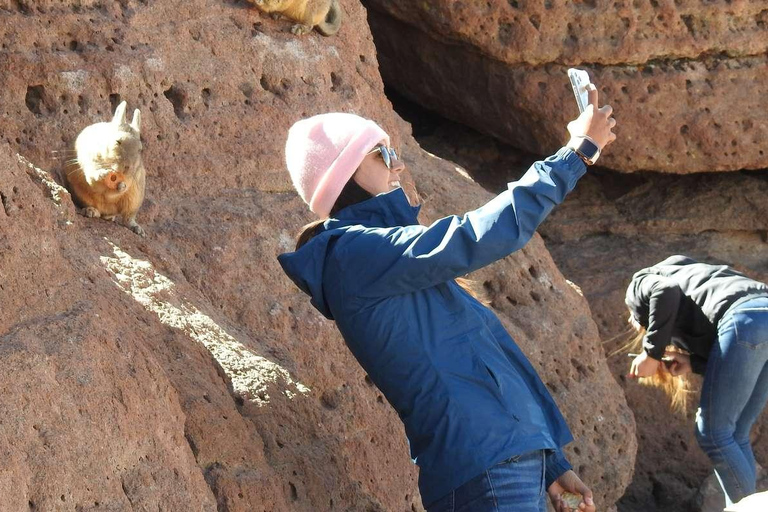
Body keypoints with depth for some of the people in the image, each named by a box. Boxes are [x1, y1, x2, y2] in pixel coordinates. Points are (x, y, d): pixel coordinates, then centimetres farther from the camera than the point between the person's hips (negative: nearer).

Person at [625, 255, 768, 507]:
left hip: (746, 320, -8)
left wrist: (652, 353, 1)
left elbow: (667, 292, -5)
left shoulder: (640, 285, 21)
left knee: (713, 435, 0)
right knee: (733, 435, 14)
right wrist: (692, 362, 10)